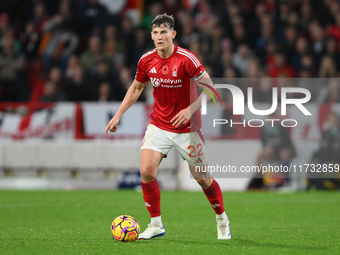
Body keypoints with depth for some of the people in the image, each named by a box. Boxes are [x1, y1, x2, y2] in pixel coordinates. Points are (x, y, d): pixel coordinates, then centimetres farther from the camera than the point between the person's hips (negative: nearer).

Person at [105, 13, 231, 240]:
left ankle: (222, 219, 29)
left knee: (202, 178, 4)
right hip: (158, 125, 4)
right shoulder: (146, 60, -3)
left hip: (187, 128, -3)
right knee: (147, 171, -14)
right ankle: (156, 225, 1)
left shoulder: (186, 59, -18)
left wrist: (190, 109, -27)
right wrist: (118, 115, 11)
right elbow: (136, 88, 15)